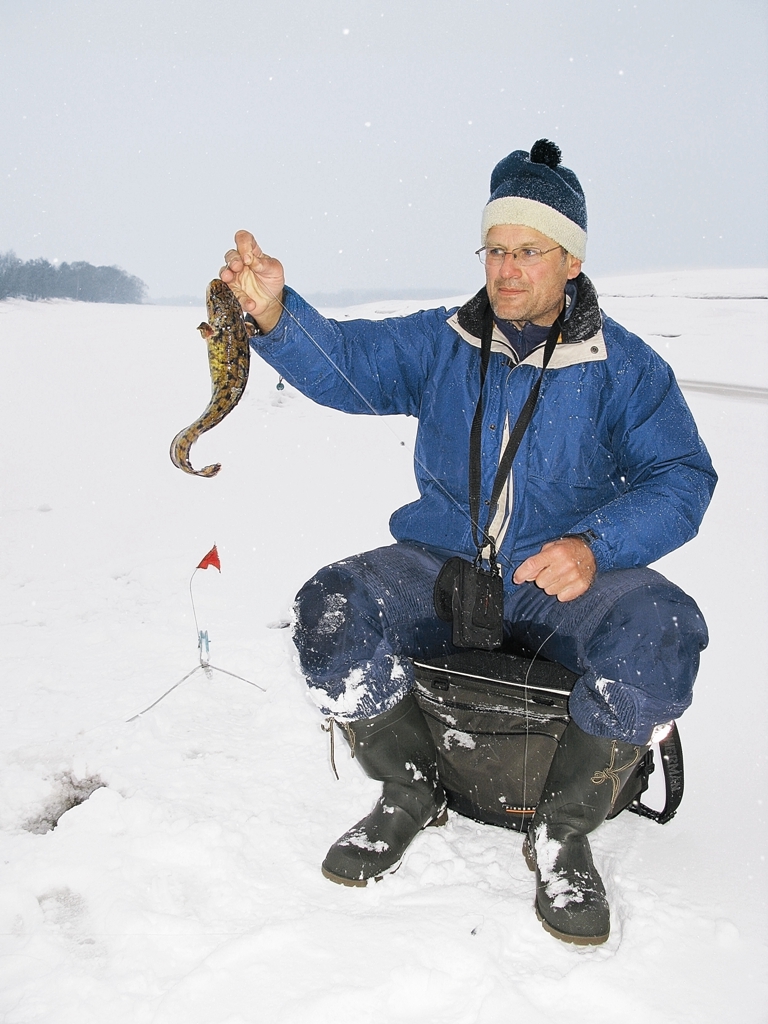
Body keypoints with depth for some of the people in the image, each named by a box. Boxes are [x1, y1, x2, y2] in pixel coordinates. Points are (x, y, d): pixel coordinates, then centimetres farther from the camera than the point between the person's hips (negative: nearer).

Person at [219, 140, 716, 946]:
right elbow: (341, 360, -8)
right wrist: (272, 310, -30)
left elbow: (681, 478, -5)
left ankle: (564, 833, -8)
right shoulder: (437, 343, 6)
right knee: (329, 615, -26)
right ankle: (411, 790, 1)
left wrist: (594, 546, -23)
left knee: (661, 633, -33)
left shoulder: (624, 366, 2)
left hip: (563, 582, -1)